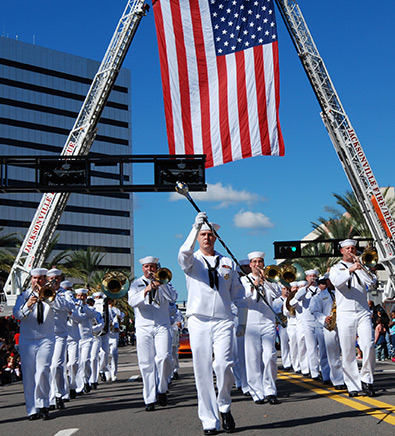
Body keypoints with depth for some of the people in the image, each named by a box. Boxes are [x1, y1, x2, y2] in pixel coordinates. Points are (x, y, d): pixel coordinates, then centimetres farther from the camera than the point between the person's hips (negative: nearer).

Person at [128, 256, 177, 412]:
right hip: (143, 328, 0)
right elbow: (132, 302, -7)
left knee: (164, 358, -18)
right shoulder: (136, 284, 12)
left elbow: (173, 298, -2)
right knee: (146, 364, -4)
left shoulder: (163, 282, 15)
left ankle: (161, 390, 3)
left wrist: (161, 284, -12)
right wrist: (146, 290, -22)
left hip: (162, 327, 0)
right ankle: (150, 400, 0)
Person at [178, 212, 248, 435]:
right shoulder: (192, 261, 9)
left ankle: (224, 406, 12)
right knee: (203, 372, -2)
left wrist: (243, 322, 12)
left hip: (223, 321, 1)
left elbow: (239, 295, 19)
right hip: (199, 322, -1)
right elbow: (185, 253, -18)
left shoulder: (228, 263, 16)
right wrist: (195, 228, -31)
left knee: (224, 365, -15)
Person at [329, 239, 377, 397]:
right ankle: (352, 385, 5)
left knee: (368, 346, -14)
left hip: (363, 313, 1)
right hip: (345, 314, -1)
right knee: (348, 352, -2)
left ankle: (366, 379, 2)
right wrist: (350, 270, -26)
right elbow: (337, 282, -12)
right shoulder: (336, 268, 11)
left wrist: (359, 265, -7)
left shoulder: (361, 268, 18)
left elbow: (371, 281, -1)